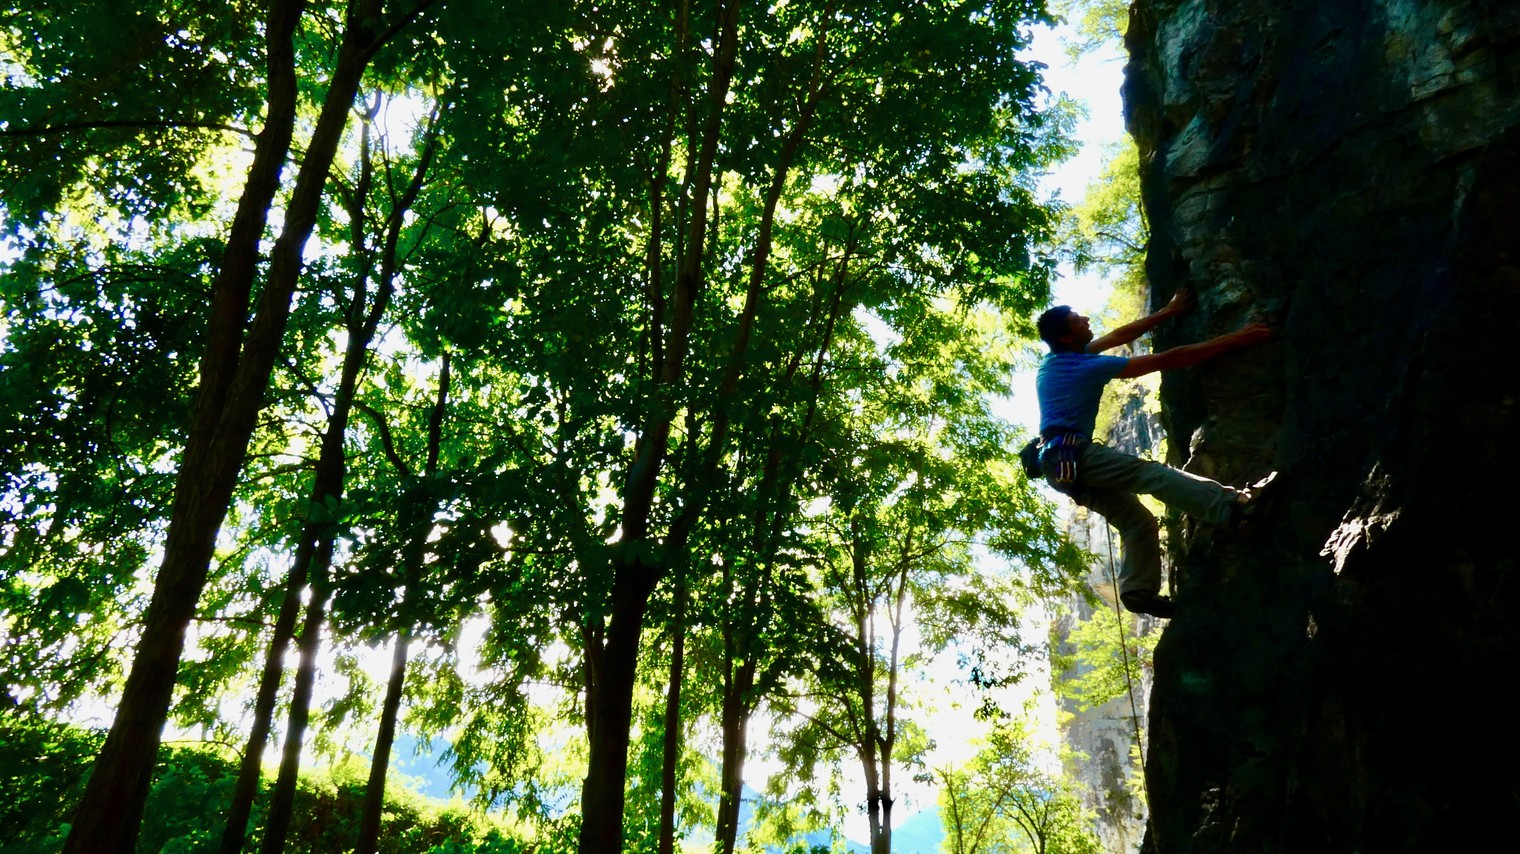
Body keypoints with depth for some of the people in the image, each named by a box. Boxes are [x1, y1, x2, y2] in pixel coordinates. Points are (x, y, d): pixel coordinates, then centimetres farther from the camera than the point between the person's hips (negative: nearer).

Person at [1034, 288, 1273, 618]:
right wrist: (1232, 341, -6)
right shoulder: (1088, 367, -11)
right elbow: (1168, 360, -10)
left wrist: (1168, 312, 29)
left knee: (1137, 521, 7)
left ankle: (1139, 590, 0)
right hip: (1072, 454, -9)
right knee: (1151, 473, -25)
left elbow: (1119, 336, 25)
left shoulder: (1056, 360, 14)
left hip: (1061, 465, 10)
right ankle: (1233, 504, -41)